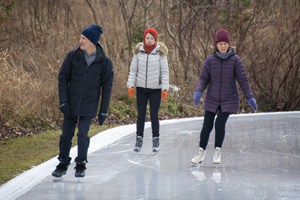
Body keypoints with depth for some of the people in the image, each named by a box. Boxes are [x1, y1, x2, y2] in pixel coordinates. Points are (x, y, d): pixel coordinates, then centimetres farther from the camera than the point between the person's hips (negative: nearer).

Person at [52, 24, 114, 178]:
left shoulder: (104, 62, -5)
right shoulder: (72, 56, -2)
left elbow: (107, 88, -1)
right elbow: (63, 78, 0)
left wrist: (104, 111, -2)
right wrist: (63, 101, -9)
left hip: (89, 107, -2)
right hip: (71, 105, 2)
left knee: (83, 134, -8)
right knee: (66, 135, 5)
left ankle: (81, 165, 11)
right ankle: (63, 164, 22)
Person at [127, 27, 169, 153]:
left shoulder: (160, 53, -2)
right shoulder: (138, 52, 3)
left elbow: (164, 72, -2)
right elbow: (133, 70, 5)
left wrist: (165, 88, -8)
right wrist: (130, 85, -4)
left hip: (155, 89, -2)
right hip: (141, 88, 2)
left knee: (154, 116, 2)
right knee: (141, 115, 6)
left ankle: (156, 140, 11)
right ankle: (139, 139, 14)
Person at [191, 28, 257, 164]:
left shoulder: (235, 60, -6)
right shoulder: (210, 60, -3)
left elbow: (242, 80, -4)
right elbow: (204, 78, 0)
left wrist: (249, 97, -6)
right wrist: (198, 92, -16)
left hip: (229, 100, -2)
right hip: (212, 99, 2)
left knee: (220, 124, -9)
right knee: (207, 126, 3)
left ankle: (217, 151, 11)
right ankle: (201, 152, 19)